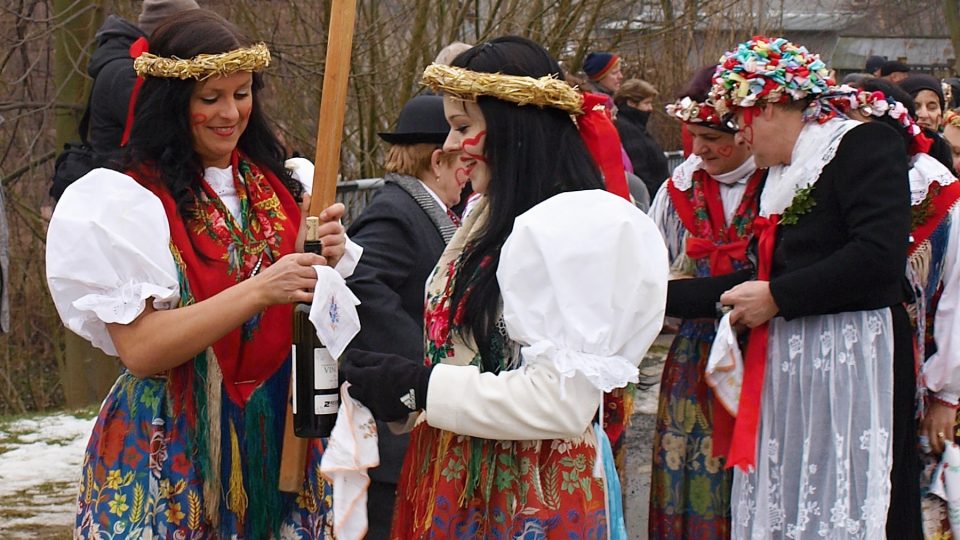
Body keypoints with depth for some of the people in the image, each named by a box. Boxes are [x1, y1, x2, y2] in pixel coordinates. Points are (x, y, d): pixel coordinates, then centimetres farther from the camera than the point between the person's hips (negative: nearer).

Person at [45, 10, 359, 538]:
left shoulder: (284, 190, 5)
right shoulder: (124, 201, -9)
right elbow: (139, 348, -18)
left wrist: (326, 262, -12)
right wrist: (259, 290, -25)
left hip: (281, 440, 4)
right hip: (171, 452, -4)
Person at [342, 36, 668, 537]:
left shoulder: (576, 229, -18)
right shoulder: (489, 216, 9)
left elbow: (563, 401, -24)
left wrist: (419, 388, -19)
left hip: (528, 497, -8)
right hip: (461, 482, 8)